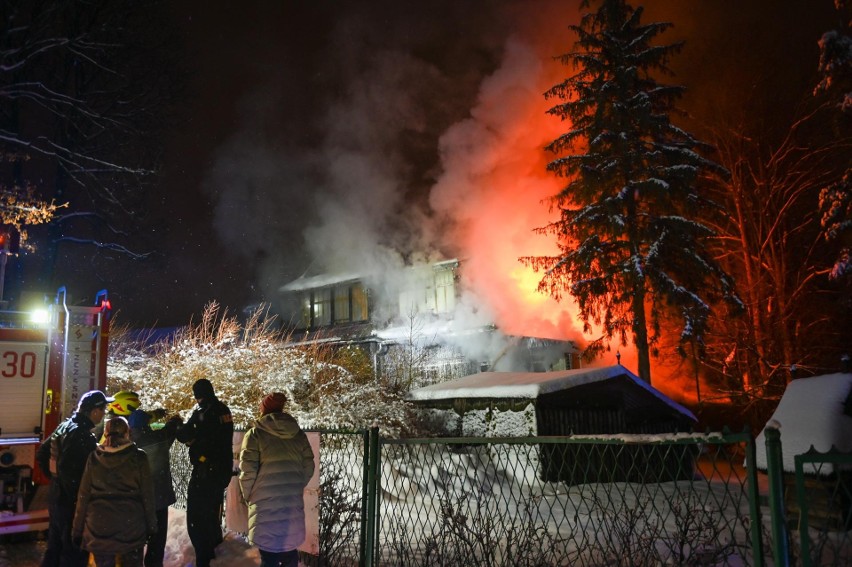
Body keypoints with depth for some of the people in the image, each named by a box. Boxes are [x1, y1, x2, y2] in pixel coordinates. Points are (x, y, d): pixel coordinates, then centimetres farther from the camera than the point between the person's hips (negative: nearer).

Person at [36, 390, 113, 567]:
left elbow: (42, 454, 14)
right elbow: (68, 469, -30)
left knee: (54, 547, 22)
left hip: (55, 498, 9)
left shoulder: (64, 426, 6)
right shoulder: (83, 435, -24)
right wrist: (78, 497, -20)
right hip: (72, 504, -9)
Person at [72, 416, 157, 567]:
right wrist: (151, 525, 5)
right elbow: (147, 494, -3)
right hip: (130, 525, -2)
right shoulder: (138, 457, -5)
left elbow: (84, 495, 2)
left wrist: (78, 529, 10)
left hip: (99, 524, 2)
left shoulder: (94, 457, 1)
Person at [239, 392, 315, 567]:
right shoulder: (299, 434, 9)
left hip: (266, 502, -4)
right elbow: (308, 467, 10)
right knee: (289, 549, 17)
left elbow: (248, 470, -9)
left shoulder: (255, 433, -5)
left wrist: (247, 495, 6)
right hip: (293, 501, 5)